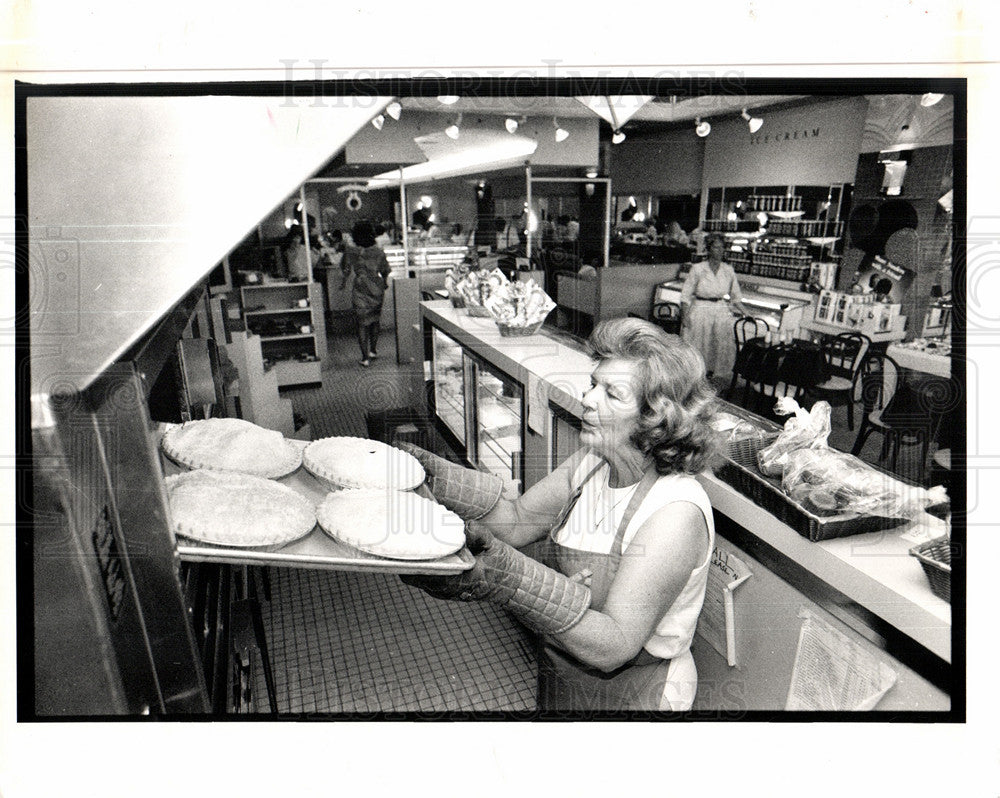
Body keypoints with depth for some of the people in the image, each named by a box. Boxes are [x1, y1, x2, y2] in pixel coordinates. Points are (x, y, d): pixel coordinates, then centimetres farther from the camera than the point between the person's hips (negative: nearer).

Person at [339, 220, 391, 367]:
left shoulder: (350, 252, -10)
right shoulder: (378, 252, -4)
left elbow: (345, 270, 2)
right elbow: (385, 271, 7)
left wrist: (344, 282, 21)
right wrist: (385, 283, 27)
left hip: (361, 291, -2)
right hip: (377, 289, 3)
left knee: (362, 323, 3)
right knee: (374, 320, 19)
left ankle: (365, 357, -1)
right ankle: (373, 350, 30)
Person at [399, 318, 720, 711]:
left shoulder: (676, 512, -30)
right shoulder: (590, 463, -7)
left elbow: (613, 647, -33)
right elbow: (517, 520, -4)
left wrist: (506, 578, -45)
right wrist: (435, 475, -17)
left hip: (630, 696, -6)